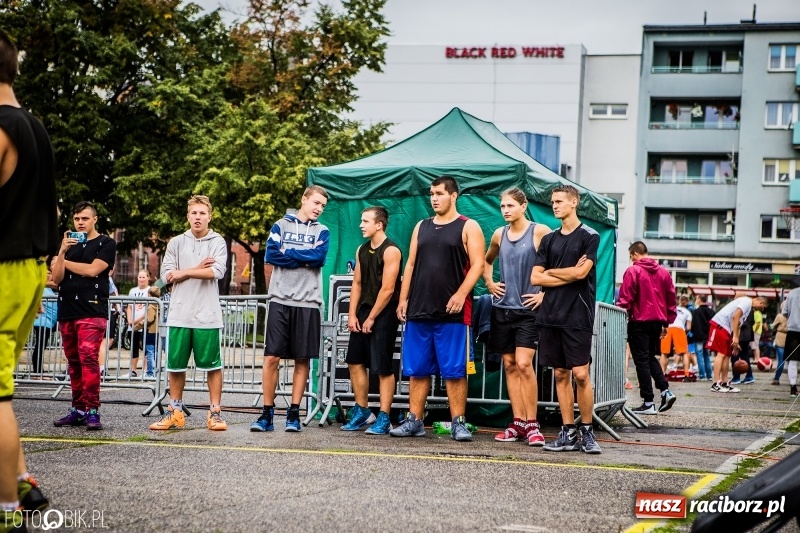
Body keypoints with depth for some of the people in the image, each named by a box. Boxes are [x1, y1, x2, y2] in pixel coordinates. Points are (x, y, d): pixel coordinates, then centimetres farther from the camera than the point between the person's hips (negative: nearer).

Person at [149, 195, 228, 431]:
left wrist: (183, 272, -8)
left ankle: (215, 411, 8)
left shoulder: (217, 242, 2)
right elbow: (166, 275, 1)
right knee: (175, 365, 8)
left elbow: (217, 271, -14)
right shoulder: (176, 243, 10)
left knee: (212, 365, 0)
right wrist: (198, 269, -7)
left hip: (207, 315, -3)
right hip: (179, 314, 3)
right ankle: (175, 411, 19)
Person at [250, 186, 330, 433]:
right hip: (280, 301, -1)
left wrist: (288, 252, -4)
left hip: (308, 303, 1)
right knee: (271, 357, -4)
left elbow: (319, 256, -8)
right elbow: (270, 255, -5)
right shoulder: (281, 225, 11)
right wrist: (304, 259, -7)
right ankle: (267, 413, 2)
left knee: (302, 359, 2)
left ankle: (294, 413, 10)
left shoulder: (322, 231, 12)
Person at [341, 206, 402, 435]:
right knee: (355, 362, 8)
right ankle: (362, 411, 20)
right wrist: (352, 314, 4)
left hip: (383, 315, -8)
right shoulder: (362, 250, 12)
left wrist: (371, 318, -13)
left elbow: (387, 289, -15)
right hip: (363, 312, 8)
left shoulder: (390, 251, -12)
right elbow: (357, 284, 13)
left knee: (383, 368, -5)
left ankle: (384, 418, 0)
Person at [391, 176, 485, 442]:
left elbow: (477, 264, -7)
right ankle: (414, 421, 13)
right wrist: (403, 299, 9)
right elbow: (411, 265, 18)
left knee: (455, 370, -3)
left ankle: (458, 423, 2)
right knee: (416, 369, 7)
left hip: (452, 312, -5)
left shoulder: (468, 227, 1)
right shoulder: (422, 227, 17)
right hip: (419, 310, 5)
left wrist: (461, 294, -19)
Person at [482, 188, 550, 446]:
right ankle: (518, 422, 11)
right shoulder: (499, 234, 9)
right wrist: (489, 283, 13)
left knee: (523, 364, -14)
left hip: (528, 309, -5)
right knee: (510, 365, 6)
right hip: (502, 308, 6)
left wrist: (544, 293, -11)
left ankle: (531, 424, -7)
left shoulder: (540, 232, -7)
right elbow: (486, 261, 28)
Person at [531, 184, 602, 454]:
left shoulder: (589, 236, 1)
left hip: (578, 317, -5)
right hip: (551, 316, 5)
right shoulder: (549, 239, 15)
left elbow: (581, 272, -11)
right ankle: (568, 433, 10)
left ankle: (587, 432, 3)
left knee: (581, 374, -7)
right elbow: (535, 278, 7)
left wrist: (550, 272, 2)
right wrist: (568, 275, -4)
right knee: (561, 375, 6)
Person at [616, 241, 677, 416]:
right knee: (651, 357, 21)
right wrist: (666, 323, 17)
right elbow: (671, 298, 11)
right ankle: (665, 391, 5)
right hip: (657, 321, 6)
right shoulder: (663, 272, 9)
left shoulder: (633, 271, -8)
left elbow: (625, 299, -12)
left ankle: (648, 403, 1)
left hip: (639, 321, -6)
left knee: (642, 360, 1)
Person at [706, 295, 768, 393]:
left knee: (727, 355, 11)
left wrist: (736, 343, 22)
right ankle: (716, 384, -14)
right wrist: (735, 337, -22)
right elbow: (735, 316, -22)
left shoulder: (749, 306, 22)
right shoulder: (747, 301, -10)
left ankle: (724, 383, 14)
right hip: (719, 325, -10)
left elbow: (738, 324, 25)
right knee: (721, 354, -12)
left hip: (725, 328, 10)